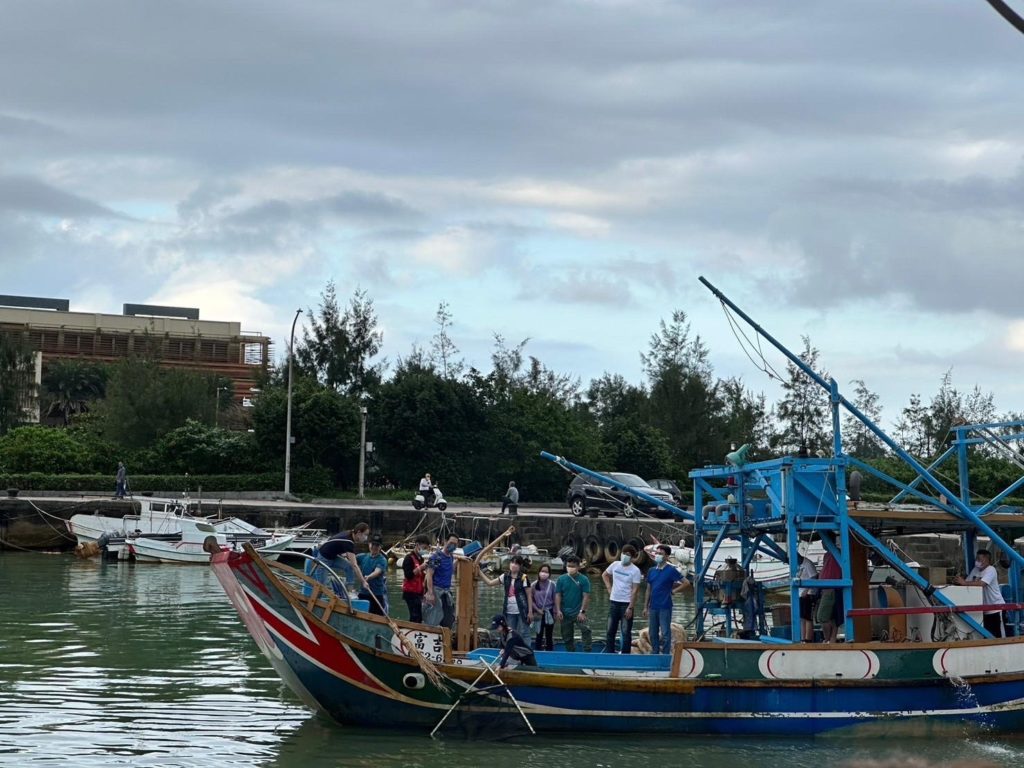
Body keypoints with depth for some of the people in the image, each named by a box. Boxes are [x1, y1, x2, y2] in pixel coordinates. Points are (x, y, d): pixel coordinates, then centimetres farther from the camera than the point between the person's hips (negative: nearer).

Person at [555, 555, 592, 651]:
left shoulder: (583, 579, -5)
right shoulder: (561, 579, 3)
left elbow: (586, 596, -7)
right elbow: (558, 595, 2)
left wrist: (582, 611, -15)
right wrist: (558, 610, -7)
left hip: (578, 612, -3)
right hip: (565, 613, 3)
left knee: (586, 630, -22)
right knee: (567, 636, 9)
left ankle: (588, 652, -21)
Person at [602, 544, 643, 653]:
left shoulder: (635, 571, -10)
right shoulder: (615, 565, 4)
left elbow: (634, 590, -13)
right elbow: (604, 575, 23)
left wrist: (630, 608, -17)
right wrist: (609, 588, 9)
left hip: (626, 603, -5)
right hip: (614, 602, 5)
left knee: (626, 632, 0)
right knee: (610, 630, 11)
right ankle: (608, 654, 20)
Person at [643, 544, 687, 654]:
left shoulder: (671, 571, -5)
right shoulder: (651, 570, 11)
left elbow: (685, 583, -4)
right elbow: (648, 590, 15)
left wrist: (673, 591, -6)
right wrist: (645, 607, 12)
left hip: (665, 607, -6)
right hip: (653, 607, 6)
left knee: (665, 633, -4)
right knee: (652, 633, 10)